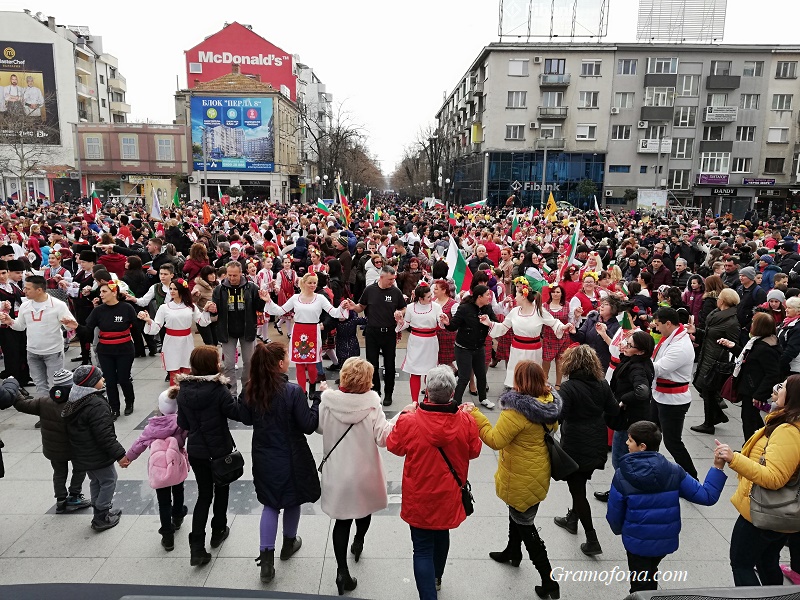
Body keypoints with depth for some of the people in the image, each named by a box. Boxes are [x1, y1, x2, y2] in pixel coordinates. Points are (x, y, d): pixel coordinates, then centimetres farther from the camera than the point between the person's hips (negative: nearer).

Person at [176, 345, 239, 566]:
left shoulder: (184, 389, -4)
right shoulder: (218, 389, -21)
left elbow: (183, 423, 5)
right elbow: (236, 412, -19)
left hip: (196, 450, 4)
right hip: (219, 449, -4)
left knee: (204, 495, 13)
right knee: (221, 490, 20)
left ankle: (197, 548, 5)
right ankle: (218, 531, 36)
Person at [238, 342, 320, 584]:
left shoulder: (251, 390, -9)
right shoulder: (293, 391, -25)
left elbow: (246, 419, 6)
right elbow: (308, 426, -19)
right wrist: (319, 399, -13)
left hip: (263, 457, 4)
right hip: (290, 458, -4)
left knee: (270, 503, 18)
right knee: (292, 500, 20)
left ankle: (266, 558, 13)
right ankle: (289, 543, 42)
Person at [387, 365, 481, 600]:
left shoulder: (408, 421, -27)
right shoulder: (466, 421, -22)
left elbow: (394, 447, -5)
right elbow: (474, 451, -2)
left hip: (420, 499, -4)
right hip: (450, 496, 4)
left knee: (423, 549, 10)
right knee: (442, 535, 29)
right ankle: (436, 578, 53)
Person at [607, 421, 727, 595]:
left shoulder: (622, 476, -20)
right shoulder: (673, 471, -14)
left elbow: (614, 514, -11)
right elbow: (707, 496, -12)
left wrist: (619, 529, 12)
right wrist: (718, 468, -6)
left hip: (637, 542, -4)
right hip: (667, 540, 4)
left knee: (641, 587, 19)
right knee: (650, 575, 35)